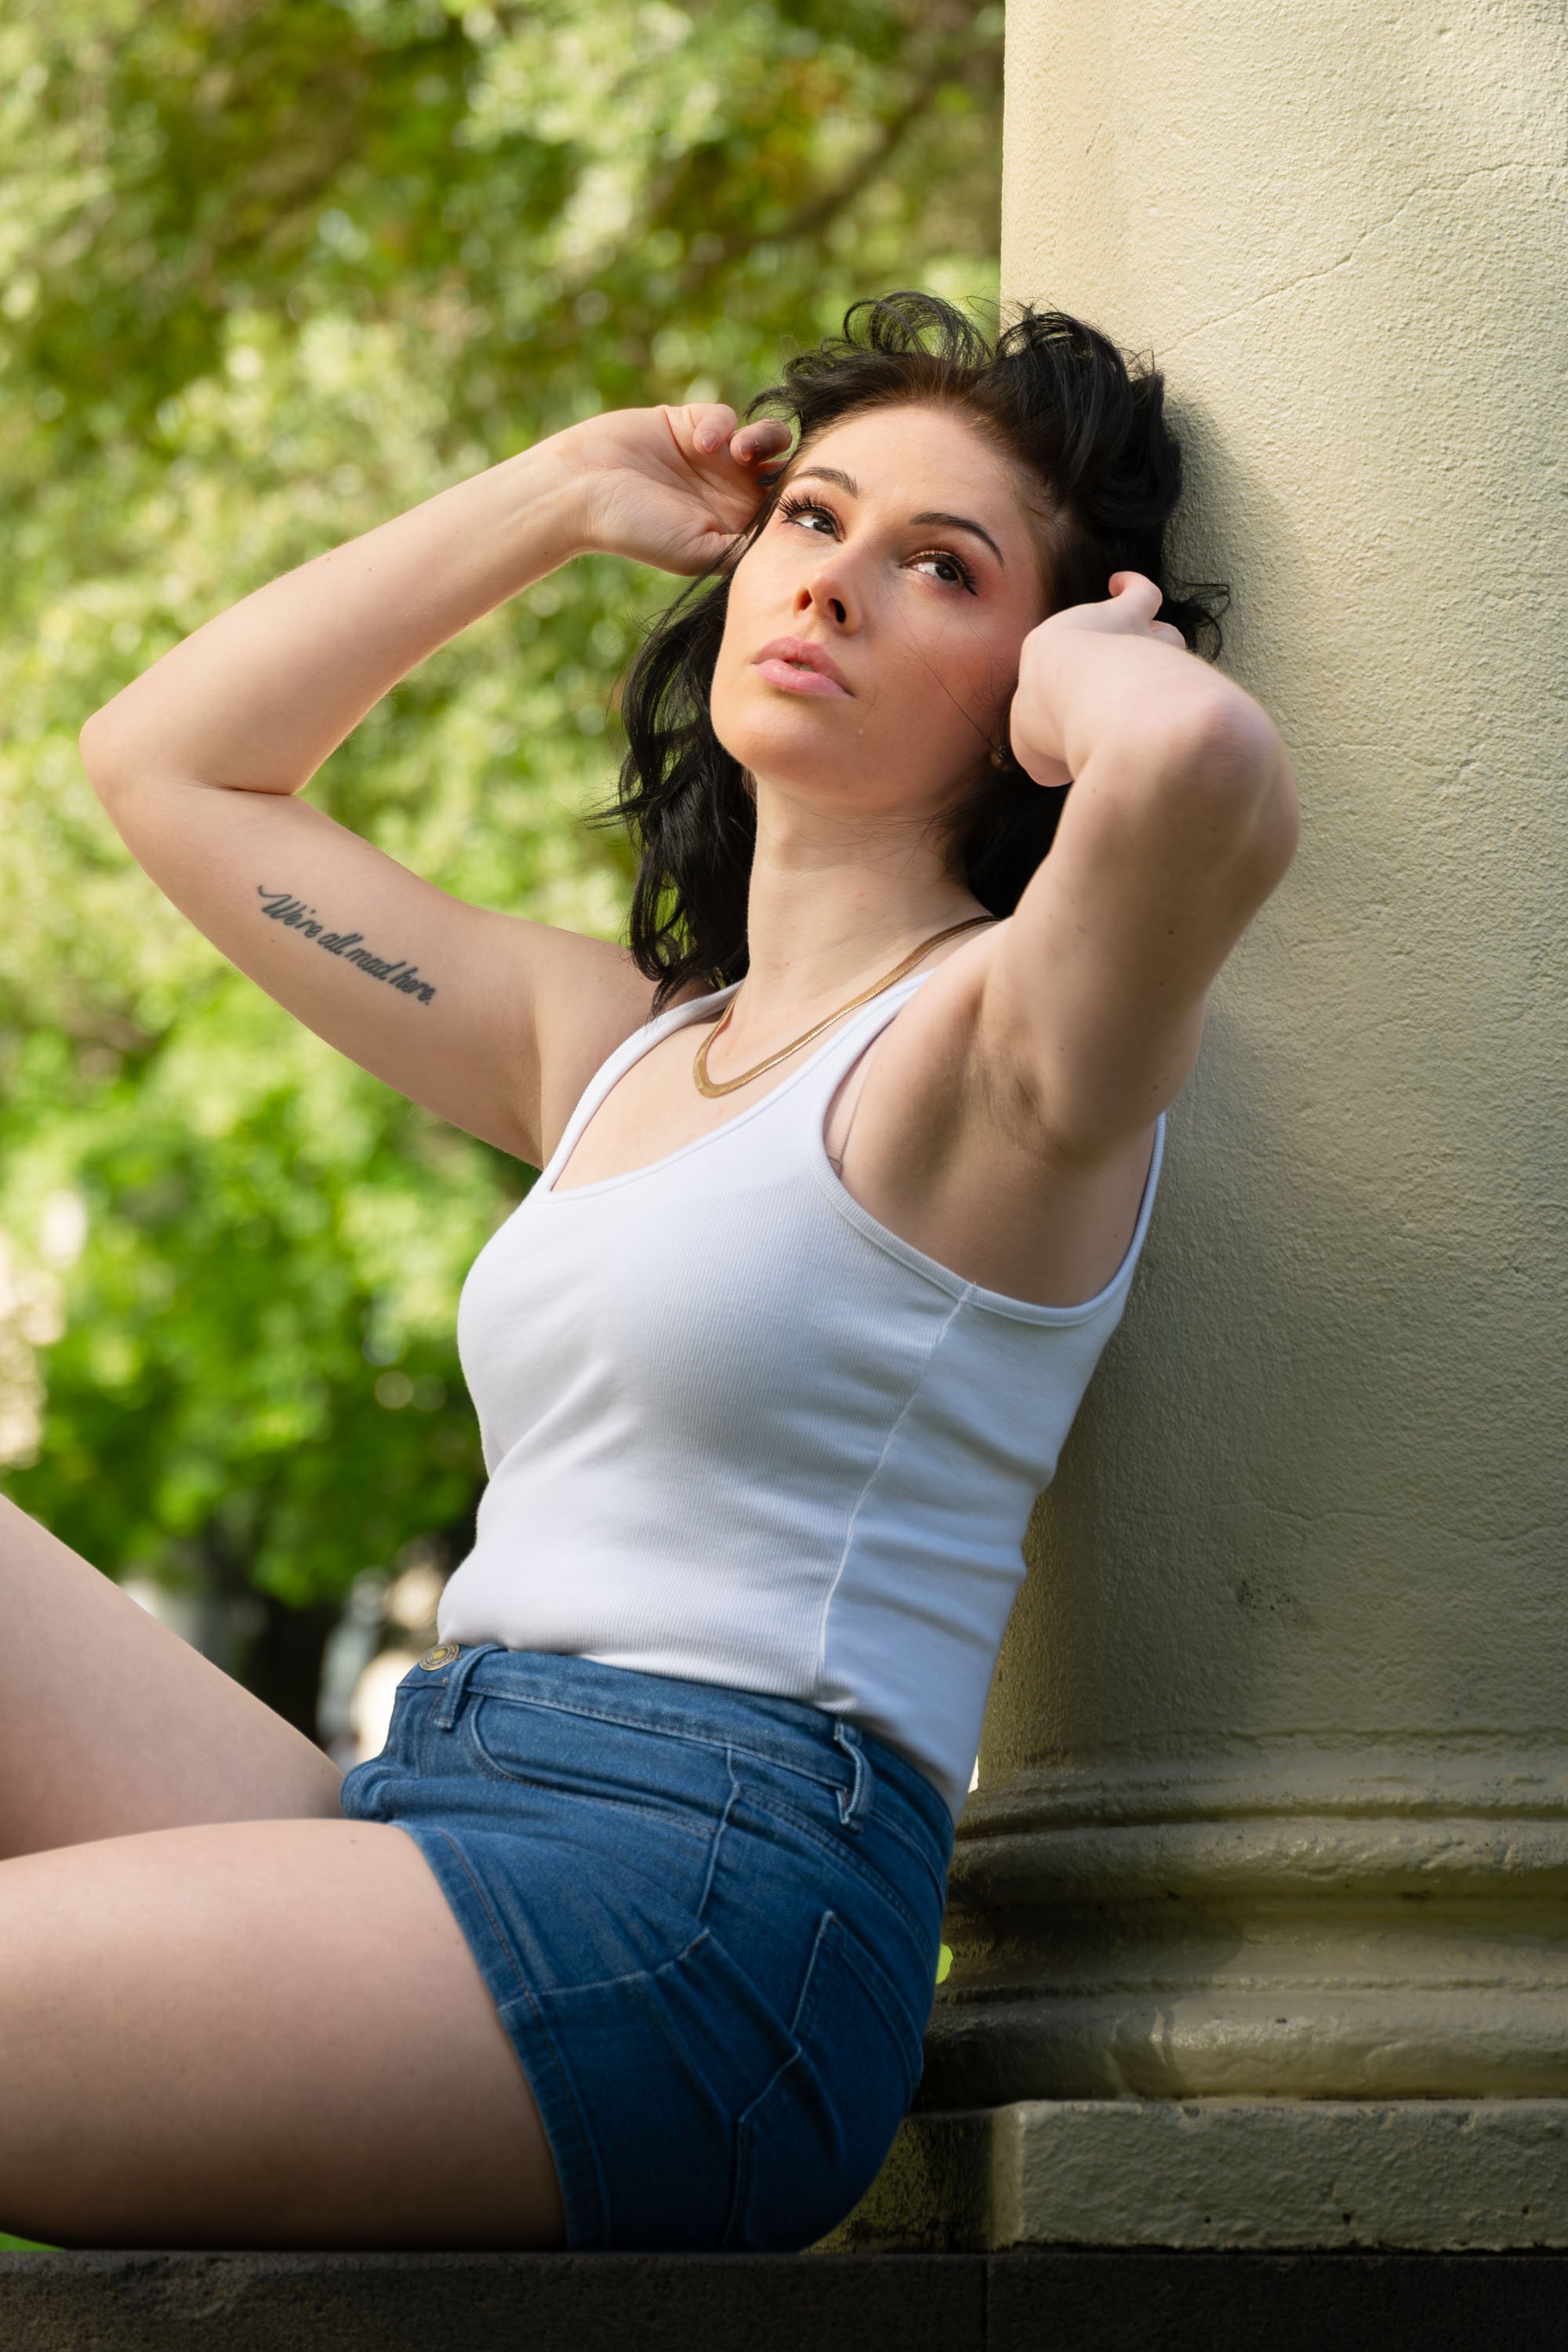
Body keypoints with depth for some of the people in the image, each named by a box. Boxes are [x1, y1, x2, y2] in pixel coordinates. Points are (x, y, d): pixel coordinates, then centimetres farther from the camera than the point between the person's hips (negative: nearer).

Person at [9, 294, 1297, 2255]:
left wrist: (1089, 673, -6)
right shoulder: (611, 1044, 19)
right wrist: (565, 492, 26)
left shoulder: (1010, 1034, -4)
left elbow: (1202, 768, -30)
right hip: (421, 1808, 8)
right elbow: (165, 760, 29)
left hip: (701, 1903, -8)